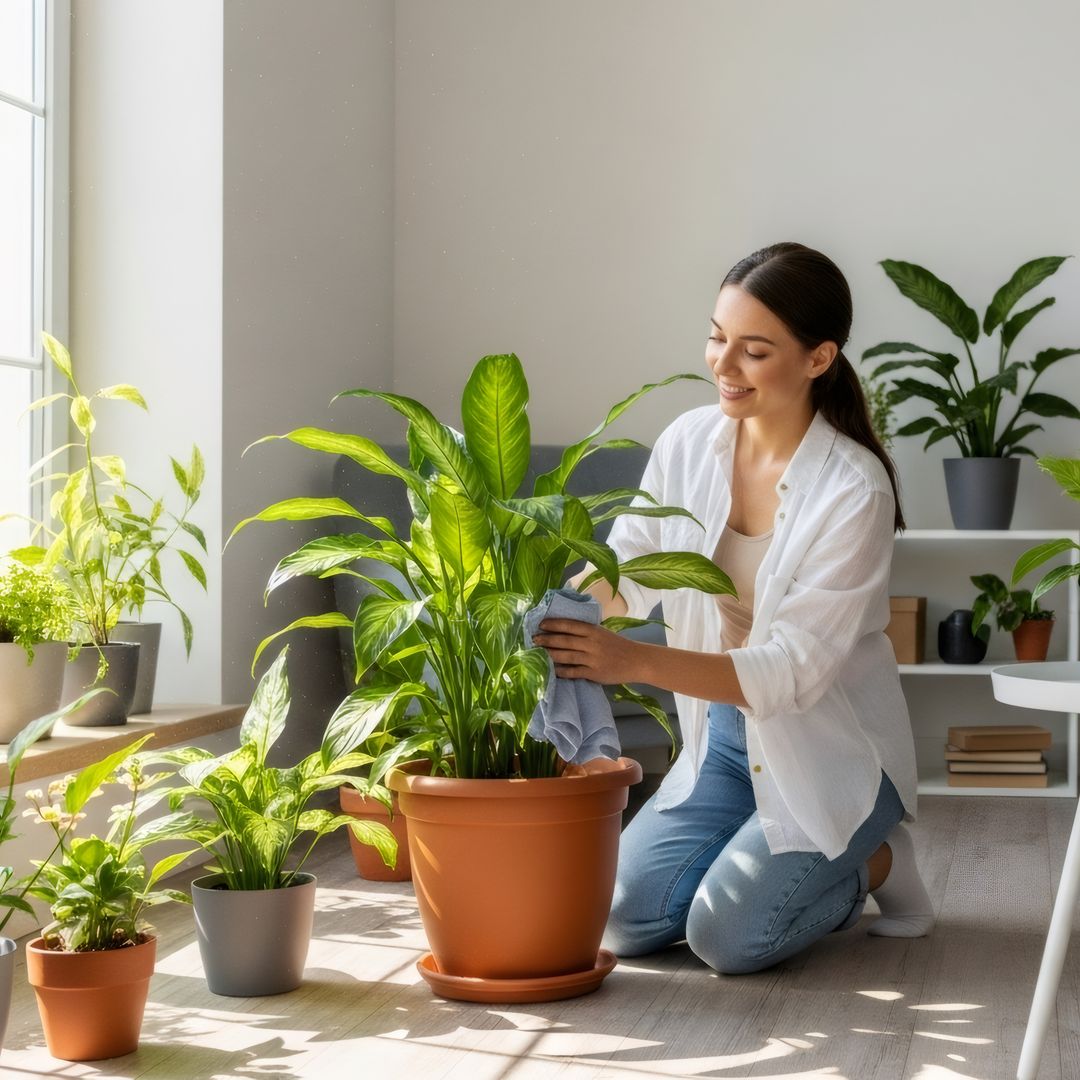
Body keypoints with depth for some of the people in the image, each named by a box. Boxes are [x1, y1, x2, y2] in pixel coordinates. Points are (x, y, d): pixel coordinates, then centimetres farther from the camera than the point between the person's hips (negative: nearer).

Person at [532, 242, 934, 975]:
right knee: (626, 919, -4)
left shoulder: (854, 489, -25)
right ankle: (802, 862, 22)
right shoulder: (689, 443, -8)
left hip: (829, 749, -5)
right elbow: (627, 576, -2)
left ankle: (874, 861, 12)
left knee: (728, 936, -17)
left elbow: (792, 672, -29)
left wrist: (634, 661, -42)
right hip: (724, 736, 6)